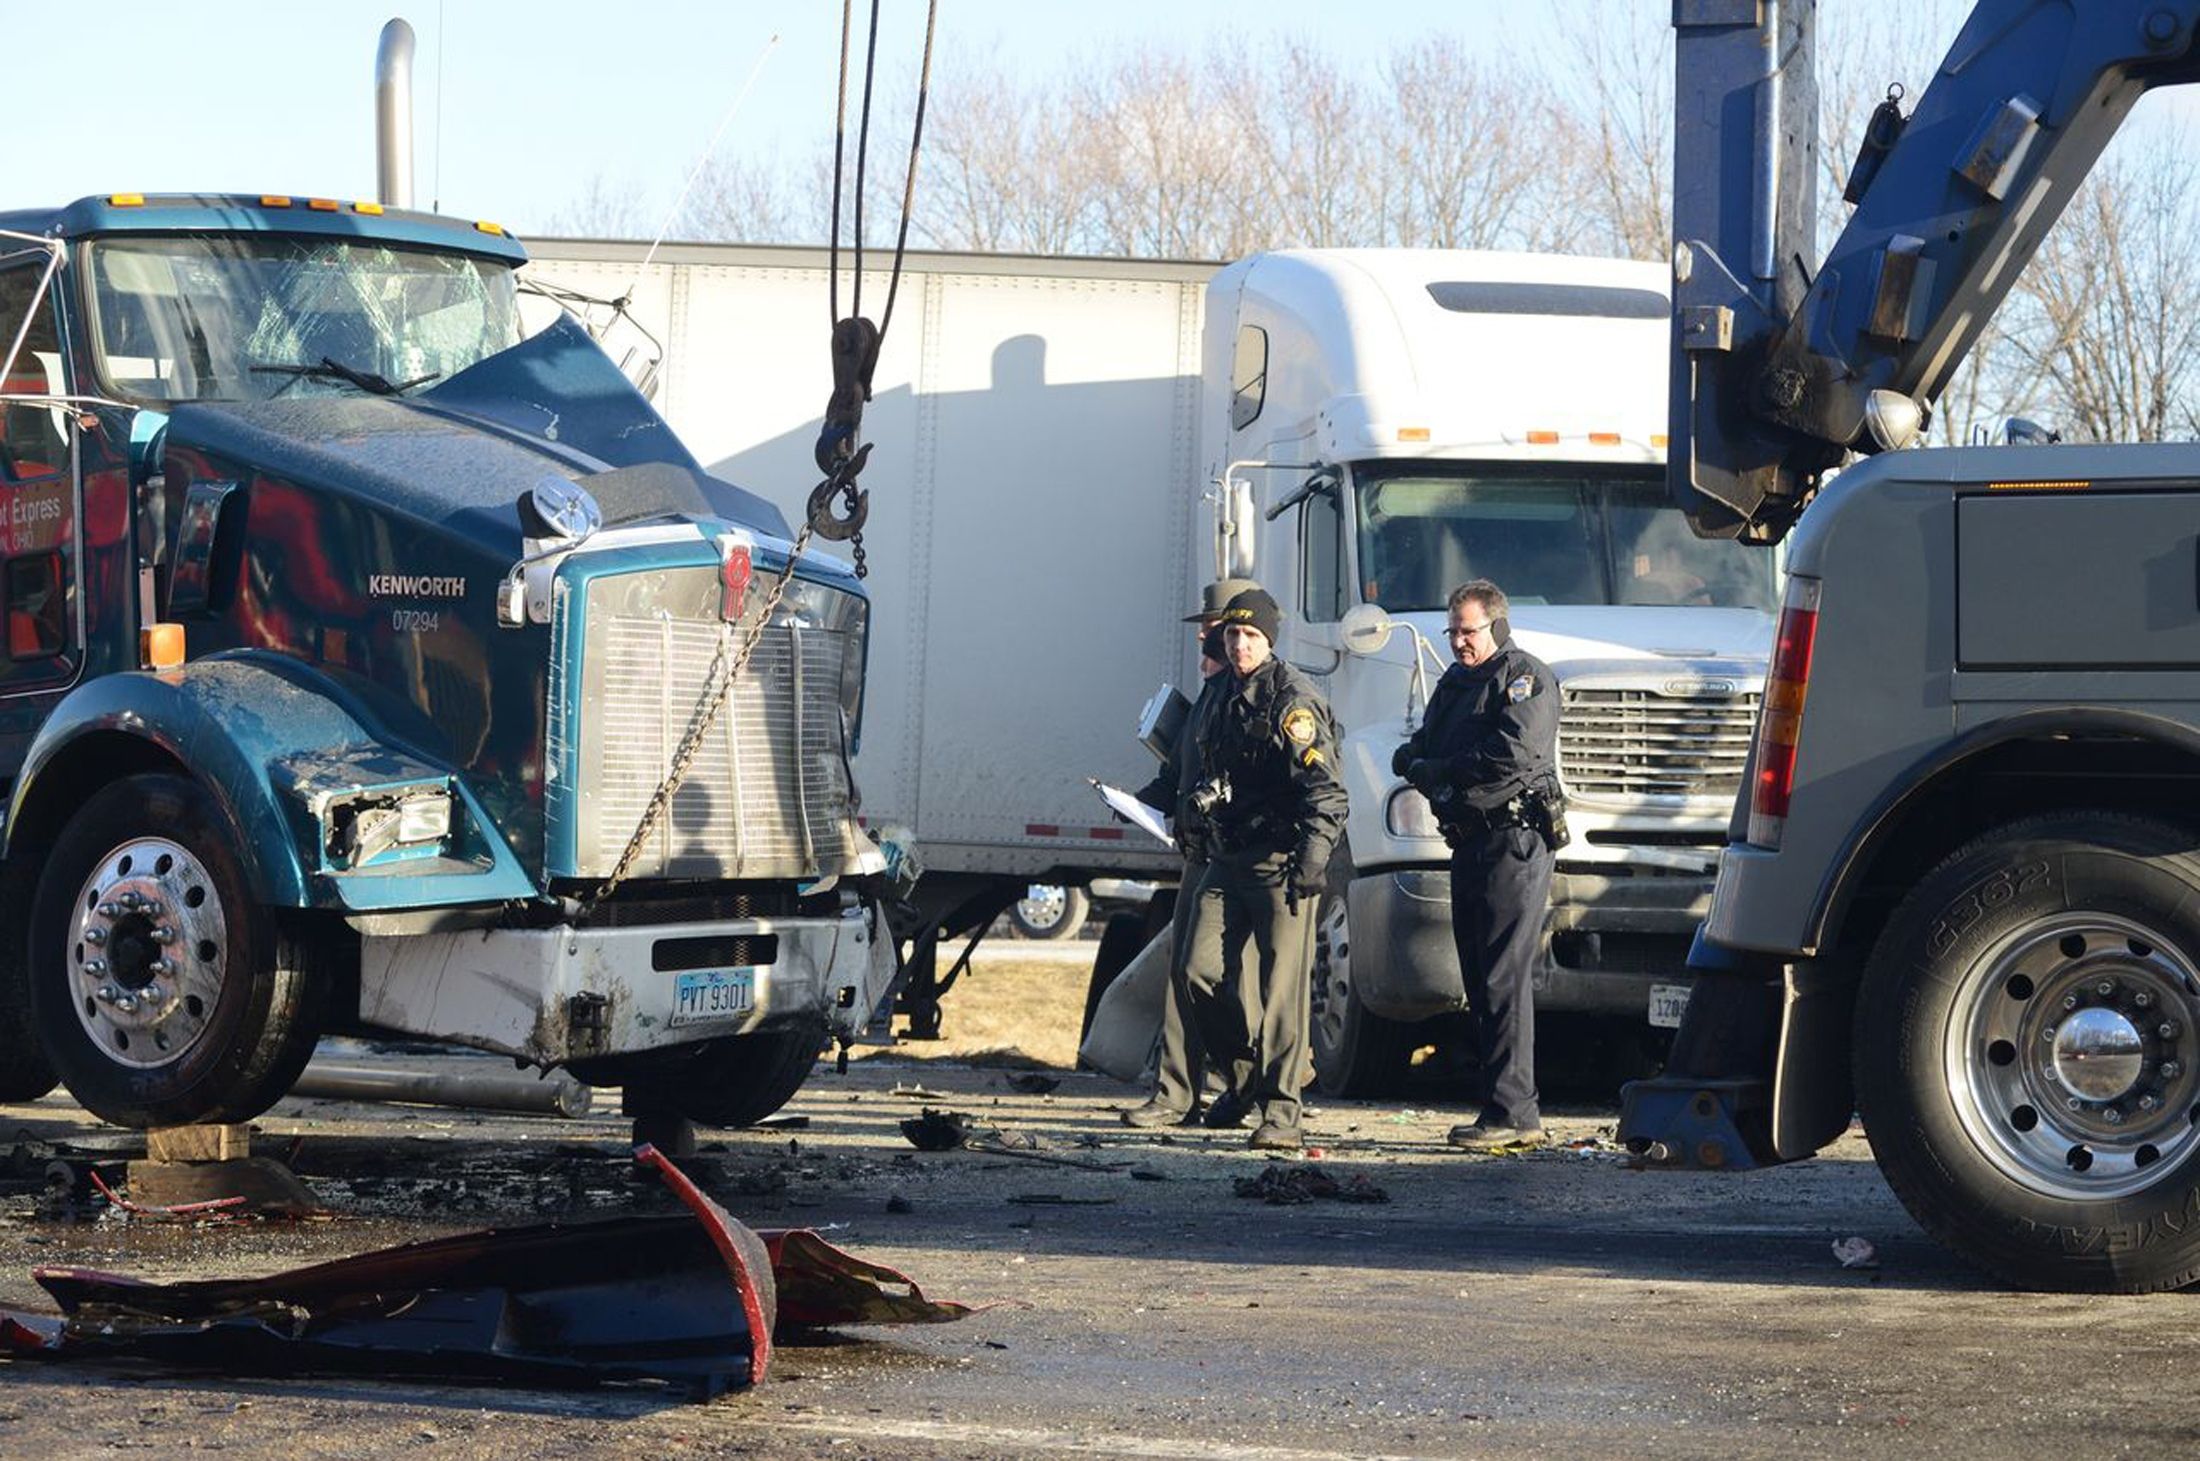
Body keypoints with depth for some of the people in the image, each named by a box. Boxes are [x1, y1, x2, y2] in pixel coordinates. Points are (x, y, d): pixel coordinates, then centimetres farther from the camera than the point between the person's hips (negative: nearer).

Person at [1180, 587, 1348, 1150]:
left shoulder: (1293, 700, -10)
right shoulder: (1224, 697, 15)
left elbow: (1323, 786, -19)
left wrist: (1313, 853, -27)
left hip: (1280, 859, -7)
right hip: (1228, 858, 8)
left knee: (1282, 985, -6)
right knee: (1201, 969, 1)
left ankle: (1280, 1111, -2)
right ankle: (1244, 1079, 21)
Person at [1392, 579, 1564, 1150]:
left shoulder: (1524, 676, -6)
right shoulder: (1455, 681, 21)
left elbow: (1515, 752, -20)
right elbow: (1416, 751, 20)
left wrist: (1440, 771, -11)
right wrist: (1414, 760, -5)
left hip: (1514, 842, -9)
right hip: (1470, 843, 9)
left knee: (1504, 979, -11)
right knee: (1480, 980, 9)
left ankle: (1509, 1110, -11)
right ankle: (1517, 1112, 13)